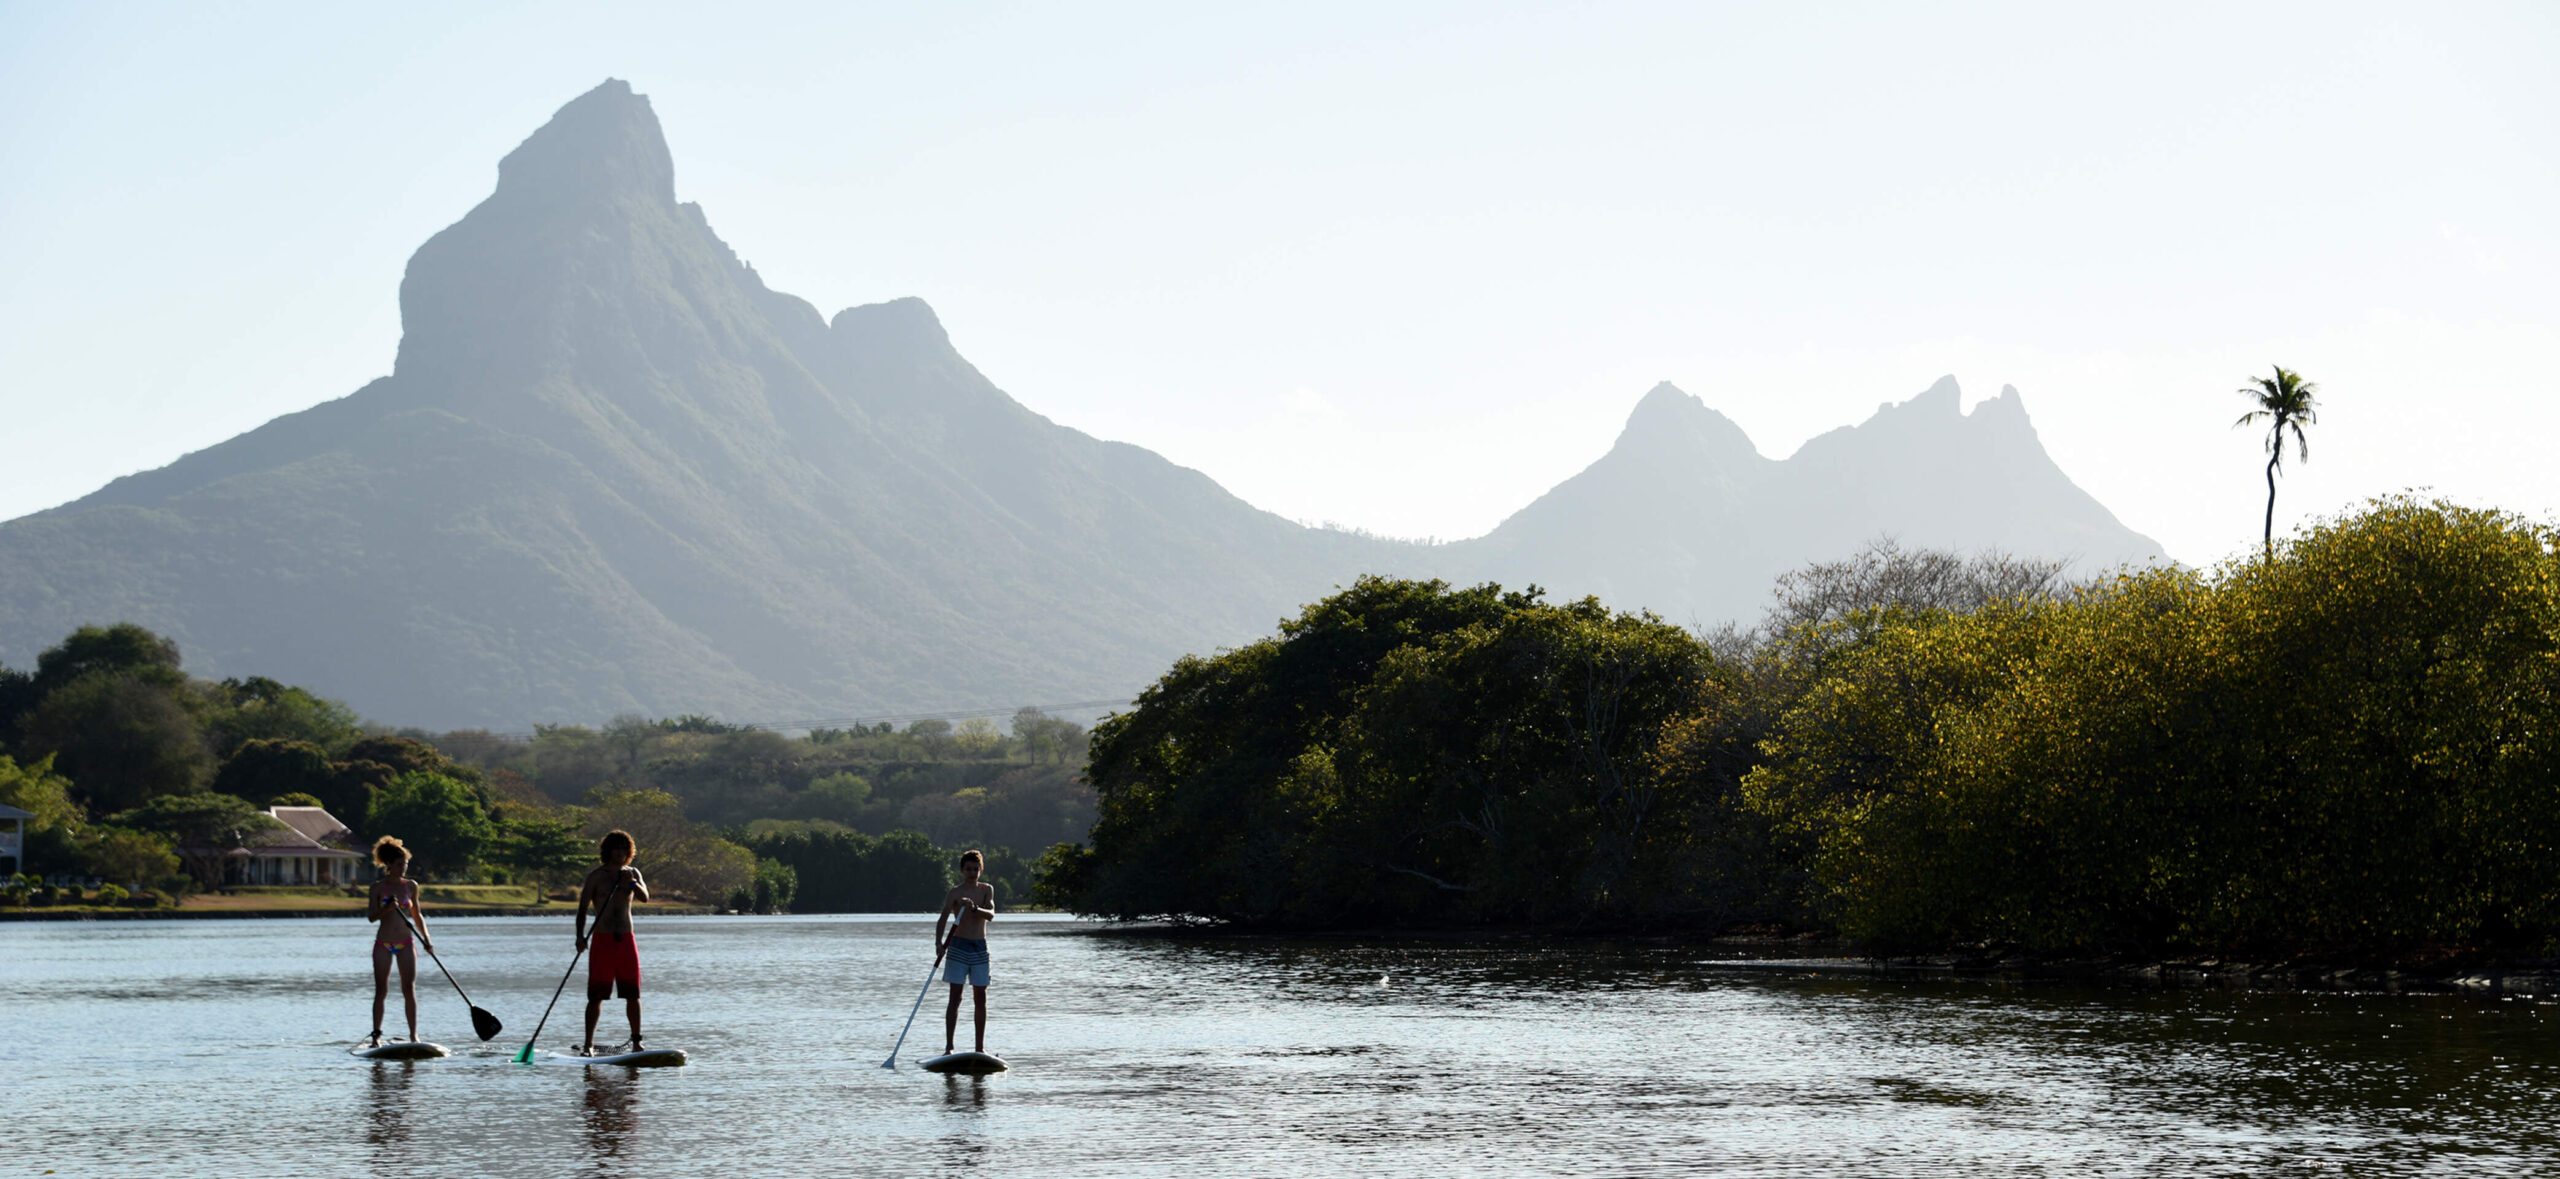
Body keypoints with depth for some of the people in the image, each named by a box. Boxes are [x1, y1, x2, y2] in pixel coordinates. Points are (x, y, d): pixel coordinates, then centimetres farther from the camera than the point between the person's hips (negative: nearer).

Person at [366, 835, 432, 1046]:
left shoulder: (411, 886, 7)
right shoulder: (378, 887, -1)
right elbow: (371, 916, -6)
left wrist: (426, 939, 5)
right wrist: (387, 909, -24)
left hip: (406, 943, 2)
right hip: (383, 943, -2)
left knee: (409, 989, -3)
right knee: (381, 990, -2)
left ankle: (413, 1034, 1)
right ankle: (376, 1035, 2)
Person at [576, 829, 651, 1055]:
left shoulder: (632, 874, 9)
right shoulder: (596, 876, -1)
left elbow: (644, 897, -6)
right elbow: (583, 907, -4)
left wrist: (632, 883, -25)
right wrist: (580, 935, -16)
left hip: (626, 941, 3)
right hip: (603, 941, -3)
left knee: (633, 994, 4)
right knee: (596, 995, -5)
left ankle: (636, 1041, 12)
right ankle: (588, 1044, -3)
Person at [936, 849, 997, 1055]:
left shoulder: (987, 890, 7)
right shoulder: (954, 894, -4)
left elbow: (990, 915, -8)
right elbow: (942, 918, -16)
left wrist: (974, 908, -28)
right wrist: (939, 942, -33)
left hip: (980, 948, 3)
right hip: (958, 947, -3)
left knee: (981, 997, 4)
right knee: (955, 997, -7)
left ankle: (980, 1047, 10)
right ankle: (949, 1047, -9)